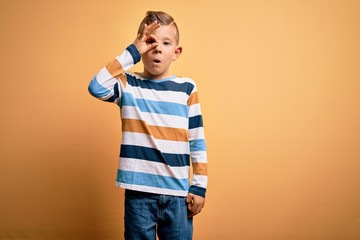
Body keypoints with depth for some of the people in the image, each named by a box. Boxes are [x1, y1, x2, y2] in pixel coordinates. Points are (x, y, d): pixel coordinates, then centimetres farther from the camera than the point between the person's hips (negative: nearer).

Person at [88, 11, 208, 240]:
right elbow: (96, 87, -21)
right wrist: (131, 53, -15)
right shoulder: (128, 85, 0)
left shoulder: (187, 88, 1)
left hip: (177, 193, 1)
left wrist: (199, 186, 0)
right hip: (139, 191, 0)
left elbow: (198, 142, 3)